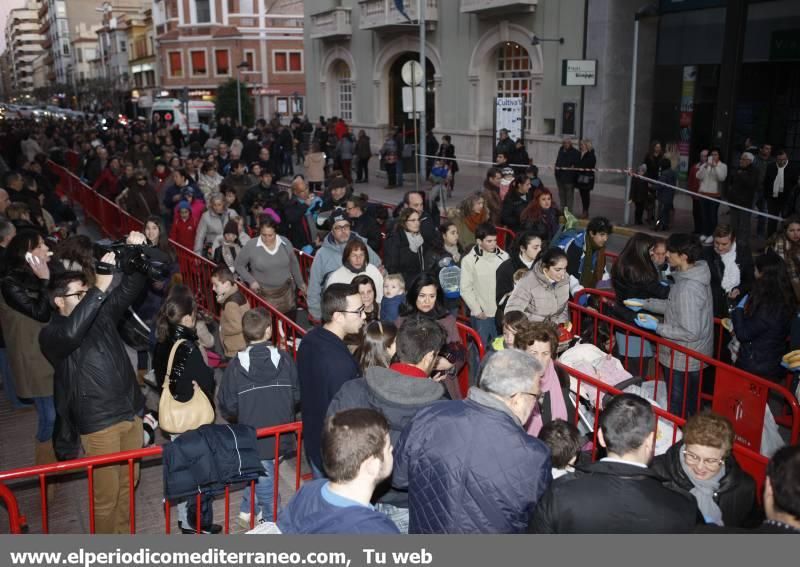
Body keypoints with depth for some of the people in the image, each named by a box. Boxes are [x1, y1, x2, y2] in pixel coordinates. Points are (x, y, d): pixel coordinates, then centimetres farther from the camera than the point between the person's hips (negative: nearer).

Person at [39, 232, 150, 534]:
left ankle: (124, 535, 39)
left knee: (128, 485, 20)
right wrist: (99, 288, -40)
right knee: (106, 496, 5)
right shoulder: (51, 335, -11)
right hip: (99, 425, -6)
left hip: (131, 415, 6)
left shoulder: (102, 314, 7)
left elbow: (129, 289, 5)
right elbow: (71, 332, -34)